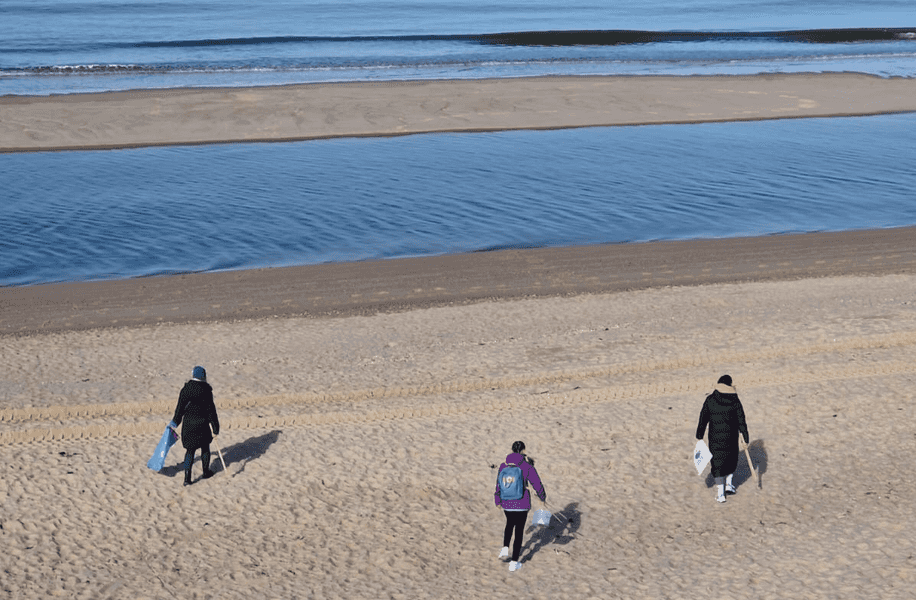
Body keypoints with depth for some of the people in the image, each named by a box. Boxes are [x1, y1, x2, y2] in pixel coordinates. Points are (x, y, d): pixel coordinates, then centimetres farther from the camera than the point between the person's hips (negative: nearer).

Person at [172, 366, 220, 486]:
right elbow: (211, 410, -7)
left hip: (188, 424, 2)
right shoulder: (206, 391, -10)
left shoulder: (185, 389, -5)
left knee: (190, 450, 9)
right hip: (202, 425, -2)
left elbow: (180, 408, -1)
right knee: (205, 448, 19)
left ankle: (187, 477, 1)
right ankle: (206, 472, 32)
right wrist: (215, 427, 0)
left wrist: (175, 422, 12)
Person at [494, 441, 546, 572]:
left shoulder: (504, 466, -3)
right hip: (522, 504, -3)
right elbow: (537, 484, -6)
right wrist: (543, 497, 13)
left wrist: (498, 501, 21)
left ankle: (505, 548, 18)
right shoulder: (527, 467, -12)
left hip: (506, 504, 3)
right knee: (519, 532, 10)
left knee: (510, 523, 32)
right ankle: (514, 563, 12)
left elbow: (498, 485, 6)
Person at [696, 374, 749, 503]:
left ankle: (720, 494, 3)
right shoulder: (735, 401, -7)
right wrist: (746, 438, 3)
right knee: (732, 458, 26)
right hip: (731, 436, 1)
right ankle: (728, 484, 33)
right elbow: (741, 421, -5)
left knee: (718, 462, 6)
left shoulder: (710, 400, -8)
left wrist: (699, 437, 2)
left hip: (715, 437, -1)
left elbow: (703, 419, -5)